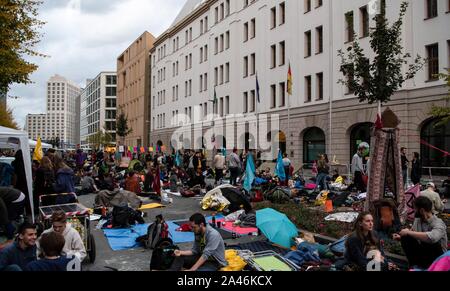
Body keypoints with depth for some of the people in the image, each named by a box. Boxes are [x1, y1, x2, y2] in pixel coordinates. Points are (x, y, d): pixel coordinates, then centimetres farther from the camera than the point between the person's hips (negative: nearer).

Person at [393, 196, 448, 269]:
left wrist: (408, 232, -36)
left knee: (431, 241, -34)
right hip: (422, 253, 5)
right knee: (406, 238, -17)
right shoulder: (417, 220, -3)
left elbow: (432, 237, -46)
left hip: (437, 258, -5)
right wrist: (400, 237, -10)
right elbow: (411, 233, 12)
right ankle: (415, 265, -7)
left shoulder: (438, 223, -24)